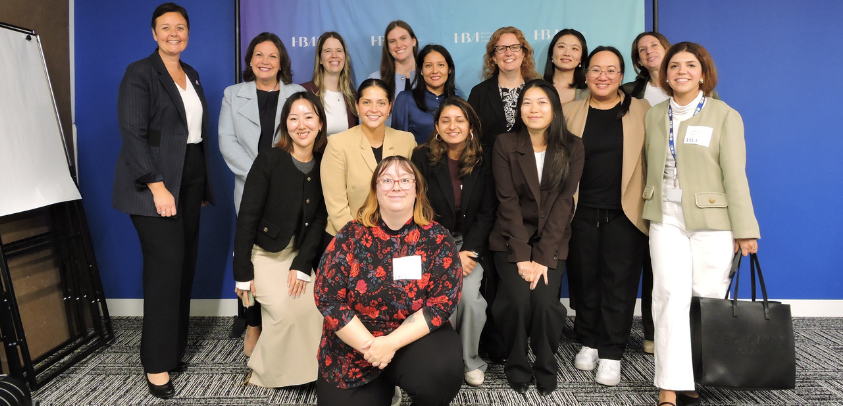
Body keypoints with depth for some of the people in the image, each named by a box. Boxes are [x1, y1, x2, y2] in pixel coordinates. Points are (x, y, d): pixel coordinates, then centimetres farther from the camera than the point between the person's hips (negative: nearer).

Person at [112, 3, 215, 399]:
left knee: (184, 266, 7)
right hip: (156, 183, -7)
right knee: (166, 266, -8)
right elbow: (132, 133, -13)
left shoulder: (191, 75, 16)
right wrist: (157, 187, -20)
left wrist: (201, 185, 12)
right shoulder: (139, 73, -5)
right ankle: (157, 363, 2)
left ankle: (173, 347, 19)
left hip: (190, 180, 7)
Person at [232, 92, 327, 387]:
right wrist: (242, 272, -12)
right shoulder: (269, 160, -13)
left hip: (299, 254, 4)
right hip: (263, 253, -3)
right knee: (286, 311, -23)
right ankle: (265, 373, 4)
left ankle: (302, 369, 8)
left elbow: (319, 219, -3)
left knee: (313, 306, -18)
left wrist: (302, 264, -14)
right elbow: (247, 218, -12)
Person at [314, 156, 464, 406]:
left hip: (415, 339, -1)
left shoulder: (437, 238, -6)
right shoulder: (351, 236, -5)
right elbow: (327, 297, -9)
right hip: (353, 349, 2)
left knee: (442, 373, -29)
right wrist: (368, 344, -17)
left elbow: (444, 300, -12)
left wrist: (392, 343, -20)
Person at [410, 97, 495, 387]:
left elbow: (486, 213, 1)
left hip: (471, 244, 1)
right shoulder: (423, 158, -3)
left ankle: (471, 361, 2)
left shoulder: (484, 160, 1)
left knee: (469, 294, -24)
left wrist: (466, 253, -12)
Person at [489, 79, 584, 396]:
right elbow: (508, 202, -9)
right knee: (518, 300, -21)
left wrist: (542, 257, -16)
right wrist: (522, 256, -16)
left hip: (552, 240, 1)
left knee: (544, 301, -20)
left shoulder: (572, 147, -3)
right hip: (511, 239, 0)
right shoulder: (505, 145, -5)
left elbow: (564, 202, -8)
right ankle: (517, 367, 6)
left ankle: (546, 369, 7)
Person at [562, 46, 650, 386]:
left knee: (618, 281, 0)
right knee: (584, 278, 7)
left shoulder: (640, 111, 5)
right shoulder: (570, 112, 7)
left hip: (624, 213, -1)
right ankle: (588, 343, 24)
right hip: (582, 212, 1)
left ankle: (611, 354, 10)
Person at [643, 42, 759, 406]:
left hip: (711, 220, -2)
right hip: (666, 219, 2)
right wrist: (650, 214, 8)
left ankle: (702, 375, 21)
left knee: (708, 299, 1)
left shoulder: (725, 116, -1)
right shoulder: (654, 116, 9)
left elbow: (734, 175, -5)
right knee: (671, 296, -8)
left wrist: (745, 229, -6)